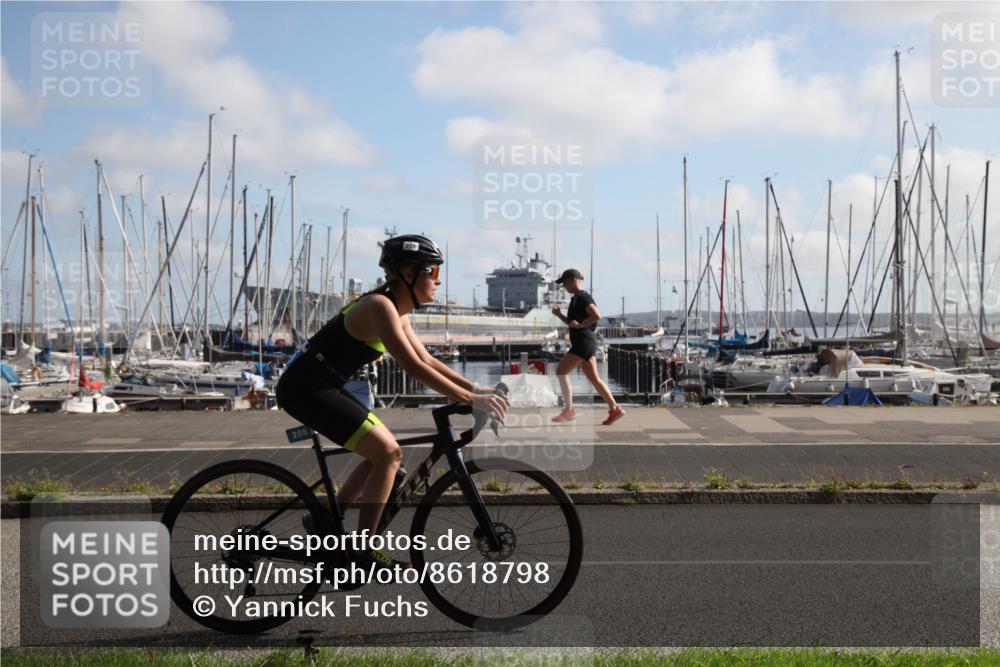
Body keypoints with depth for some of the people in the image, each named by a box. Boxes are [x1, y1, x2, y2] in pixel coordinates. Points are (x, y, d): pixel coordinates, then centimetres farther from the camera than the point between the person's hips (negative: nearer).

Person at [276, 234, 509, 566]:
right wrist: (471, 399, -26)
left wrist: (474, 387, 5)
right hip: (306, 388, -10)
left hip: (321, 387, 10)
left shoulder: (397, 310, 11)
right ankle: (364, 551, -4)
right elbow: (414, 368, -26)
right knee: (388, 453, -12)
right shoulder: (380, 306, -20)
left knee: (385, 452, 12)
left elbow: (427, 360, 15)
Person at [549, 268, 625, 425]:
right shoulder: (576, 299, 19)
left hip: (584, 342, -10)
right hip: (581, 343, 10)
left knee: (561, 371, -10)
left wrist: (580, 325, -18)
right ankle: (614, 408, 10)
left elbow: (596, 316, -24)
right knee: (593, 377, 10)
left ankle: (568, 409, -7)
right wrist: (559, 315, 12)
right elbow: (571, 322, 26)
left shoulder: (583, 297, -11)